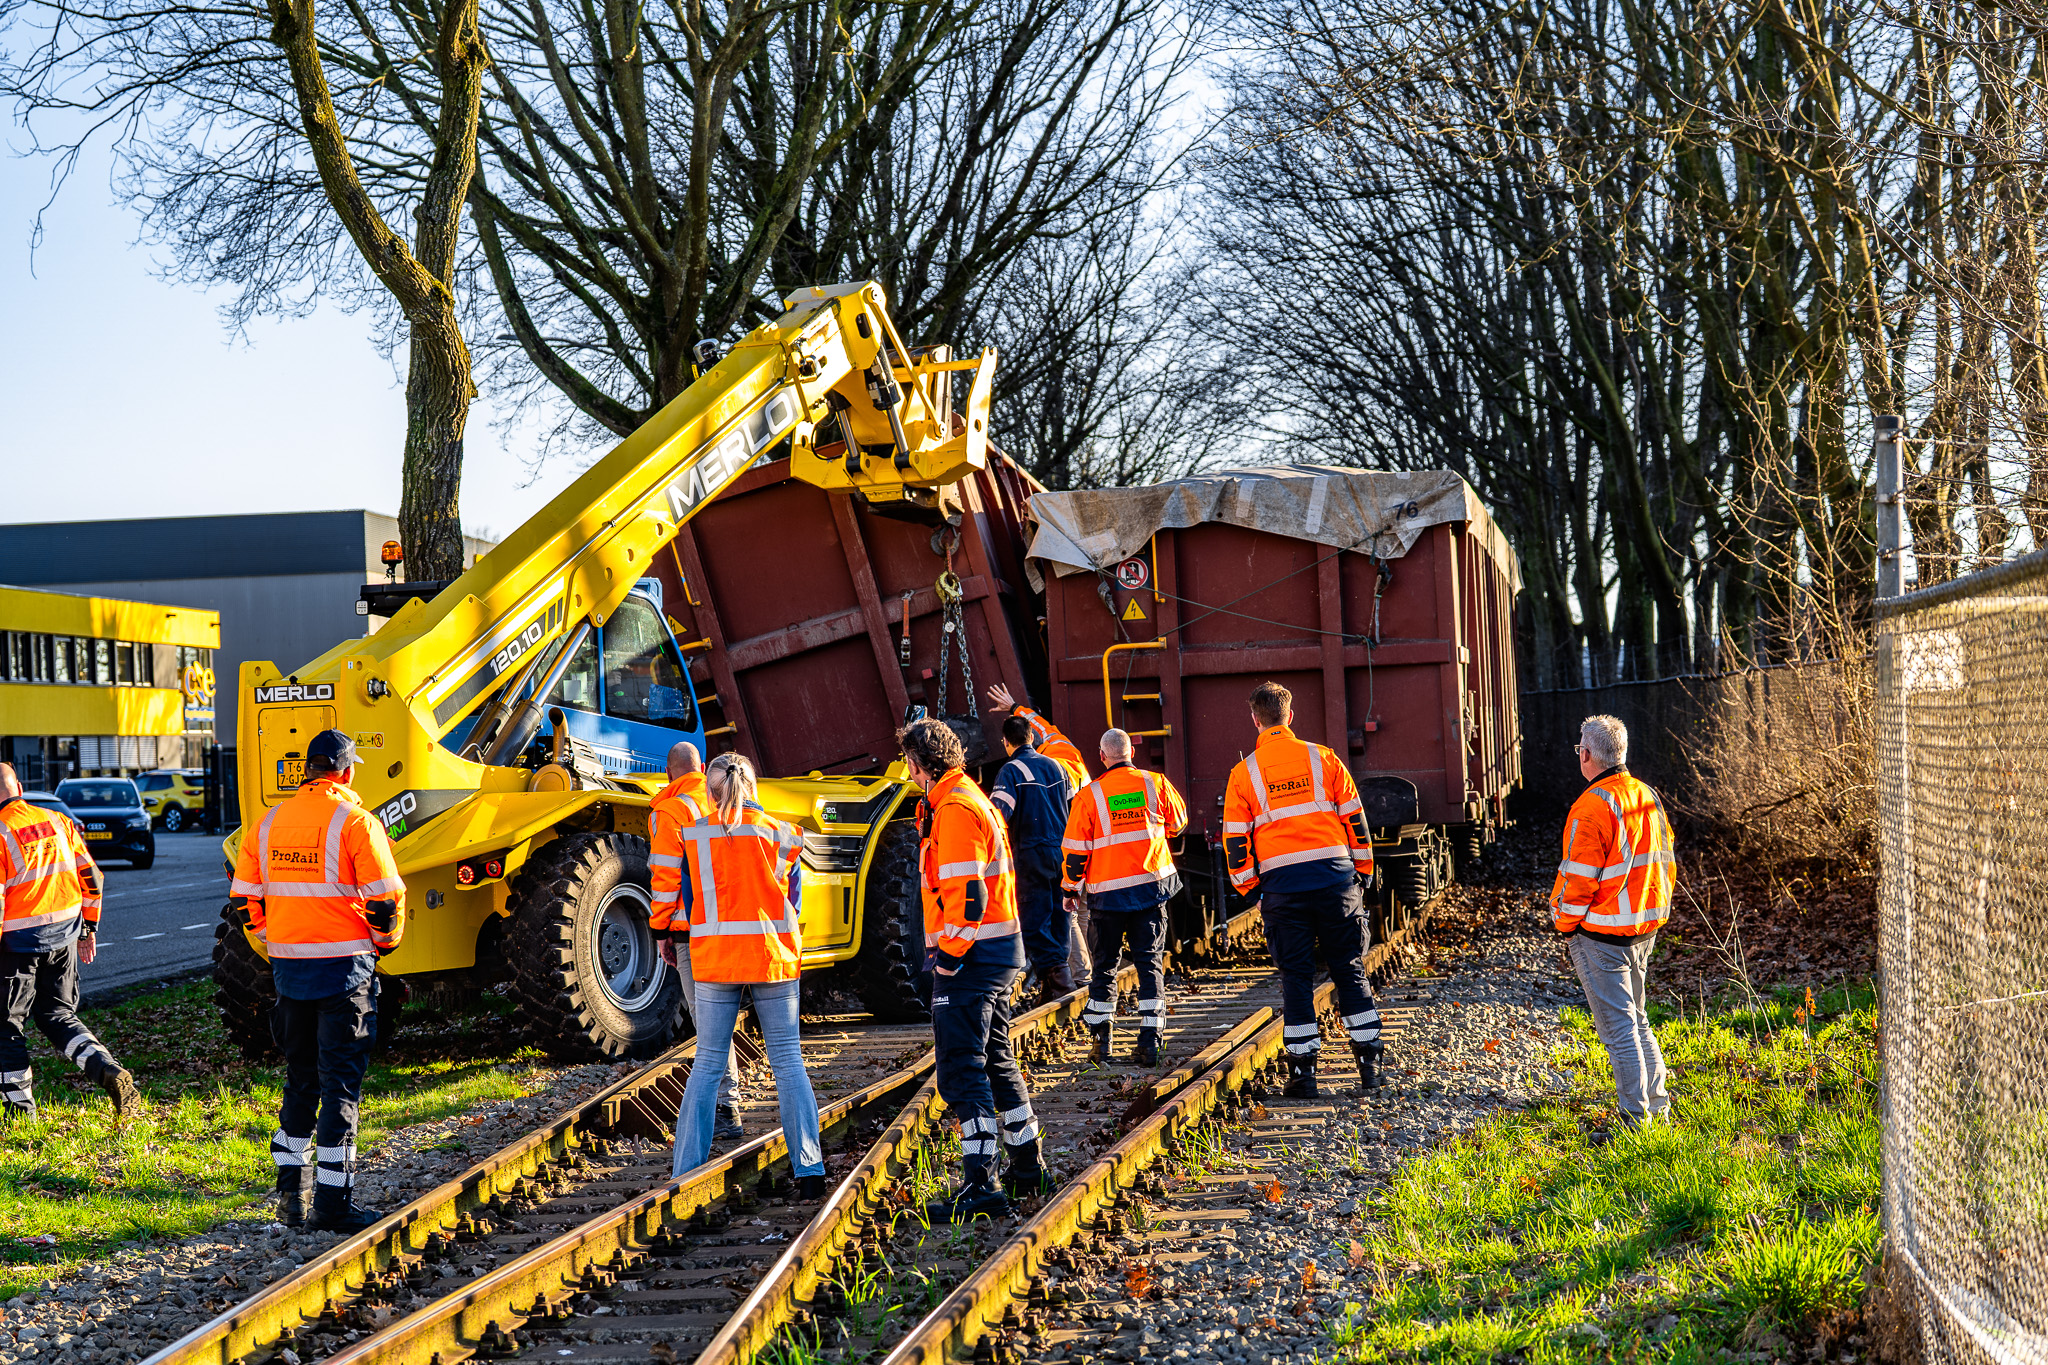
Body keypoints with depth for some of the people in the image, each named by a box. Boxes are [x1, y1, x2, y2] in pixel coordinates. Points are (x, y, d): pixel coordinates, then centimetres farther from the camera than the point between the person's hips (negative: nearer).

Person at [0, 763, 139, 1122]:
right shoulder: (58, 822, 7)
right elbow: (90, 877, 11)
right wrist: (88, 929, 19)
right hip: (65, 937, 6)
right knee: (58, 1016, 17)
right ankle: (108, 1070, -3)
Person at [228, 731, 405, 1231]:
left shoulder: (268, 823, 6)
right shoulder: (354, 822, -11)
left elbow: (244, 898, 10)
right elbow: (386, 898, -13)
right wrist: (385, 941, 6)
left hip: (289, 965, 5)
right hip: (345, 966, -5)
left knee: (299, 1080, 17)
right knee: (341, 1084, -1)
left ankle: (290, 1194, 20)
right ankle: (332, 1203, -1)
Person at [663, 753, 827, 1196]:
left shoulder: (693, 836, -1)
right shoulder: (782, 836, 1)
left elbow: (689, 901, 5)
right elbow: (792, 902, 9)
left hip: (715, 958, 0)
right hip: (774, 957, 0)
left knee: (708, 1063, 8)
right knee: (788, 1062, 4)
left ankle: (685, 1169, 9)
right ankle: (809, 1170, 1)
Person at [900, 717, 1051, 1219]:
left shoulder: (954, 809, -15)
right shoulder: (972, 800, 18)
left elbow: (966, 893, -22)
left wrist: (949, 954, -18)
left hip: (969, 954, -11)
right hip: (1000, 951, 11)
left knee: (961, 1070, -10)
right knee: (996, 1061, 19)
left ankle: (979, 1186, -12)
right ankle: (1028, 1169, 27)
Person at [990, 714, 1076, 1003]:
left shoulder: (1011, 771, -10)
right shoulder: (1055, 767, 12)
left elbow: (999, 814, -20)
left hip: (1032, 853, -6)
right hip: (1061, 850, 6)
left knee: (1034, 918, -4)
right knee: (1058, 915, 12)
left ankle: (1054, 972, -14)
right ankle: (1058, 967, 15)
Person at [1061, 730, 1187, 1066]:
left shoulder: (1089, 795, -7)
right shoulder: (1156, 784, -2)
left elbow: (1076, 849, -3)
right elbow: (1177, 822, 16)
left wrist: (1071, 887, 12)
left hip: (1107, 893, -1)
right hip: (1151, 886, 1)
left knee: (1105, 964, 12)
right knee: (1150, 962, 6)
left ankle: (1102, 1039, 13)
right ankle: (1149, 1040, -2)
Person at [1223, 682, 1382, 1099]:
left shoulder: (1243, 774, 3)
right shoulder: (1323, 759, 4)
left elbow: (1235, 841, 4)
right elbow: (1355, 819, 7)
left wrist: (1250, 890, 13)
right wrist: (1362, 872, 16)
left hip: (1281, 885, -1)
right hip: (1335, 878, 1)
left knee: (1296, 977, 5)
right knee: (1350, 971, 9)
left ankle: (1302, 1070, 4)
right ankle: (1369, 1064, 9)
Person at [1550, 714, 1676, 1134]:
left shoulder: (1592, 807, -19)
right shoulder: (1647, 796, 6)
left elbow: (1579, 878, -17)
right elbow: (1664, 862, 13)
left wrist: (1565, 925, -3)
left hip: (1602, 933, -8)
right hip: (1645, 928, 8)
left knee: (1618, 1026, -2)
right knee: (1636, 1018, 20)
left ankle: (1635, 1117, 0)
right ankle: (1656, 1103, 24)